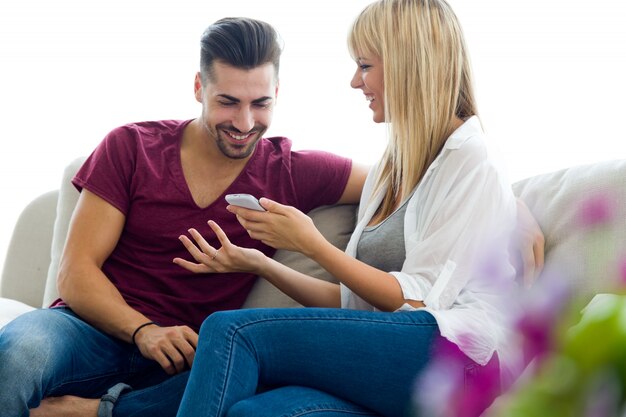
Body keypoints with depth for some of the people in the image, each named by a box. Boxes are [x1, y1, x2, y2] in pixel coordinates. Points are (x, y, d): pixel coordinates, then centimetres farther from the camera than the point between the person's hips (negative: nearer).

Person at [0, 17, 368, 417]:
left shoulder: (291, 174, 7)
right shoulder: (132, 147, 6)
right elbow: (76, 271, 0)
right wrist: (143, 331, -18)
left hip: (180, 365, 1)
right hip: (97, 331, -1)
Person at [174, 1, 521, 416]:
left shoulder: (467, 159, 0)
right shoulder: (389, 170, 26)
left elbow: (417, 300, -7)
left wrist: (311, 243, -6)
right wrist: (261, 264, 9)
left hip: (454, 354, -7)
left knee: (232, 331, -22)